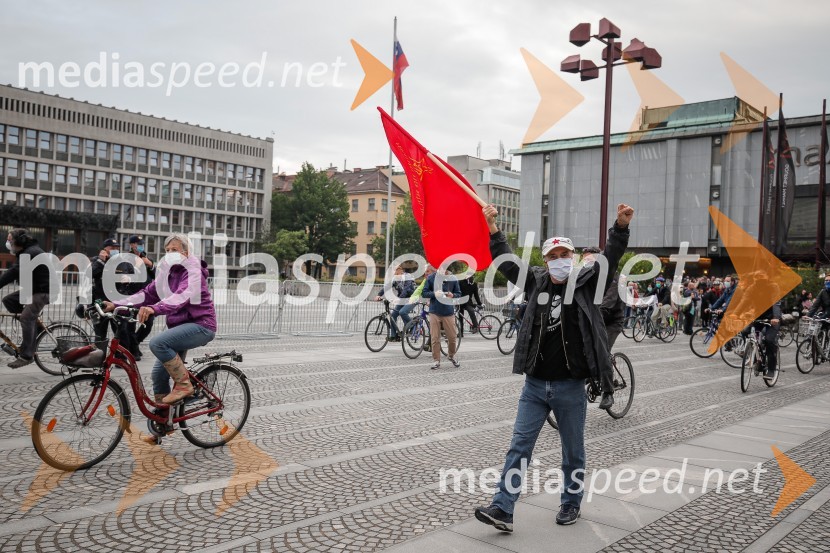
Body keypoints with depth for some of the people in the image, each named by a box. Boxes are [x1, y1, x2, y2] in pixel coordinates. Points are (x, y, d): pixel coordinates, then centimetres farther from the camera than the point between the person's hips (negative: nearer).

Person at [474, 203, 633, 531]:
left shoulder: (586, 283, -2)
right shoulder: (536, 282, 5)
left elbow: (610, 258, -12)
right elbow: (507, 262, 7)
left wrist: (621, 226, -26)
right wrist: (492, 229, 1)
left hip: (570, 387, -2)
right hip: (535, 384, 2)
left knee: (573, 451, 13)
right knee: (519, 446, 1)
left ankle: (571, 503, 32)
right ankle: (503, 509, 4)